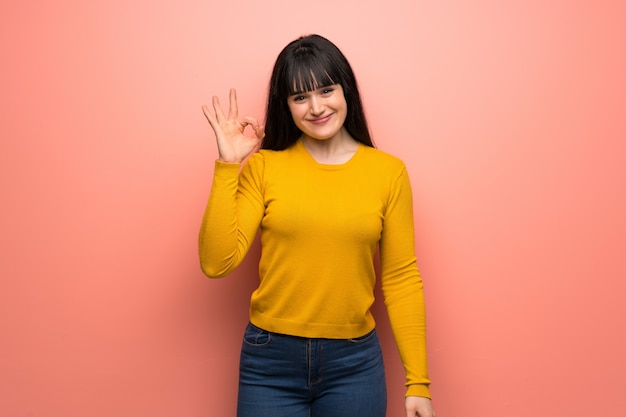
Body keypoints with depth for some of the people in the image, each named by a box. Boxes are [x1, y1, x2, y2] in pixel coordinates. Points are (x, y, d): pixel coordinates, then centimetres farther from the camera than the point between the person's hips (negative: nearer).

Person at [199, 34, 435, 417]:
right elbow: (216, 263, -9)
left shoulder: (388, 172, -2)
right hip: (270, 361, 0)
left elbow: (401, 279, 0)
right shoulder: (263, 166, -3)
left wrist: (418, 382, -1)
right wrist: (228, 166, -13)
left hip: (354, 362, 0)